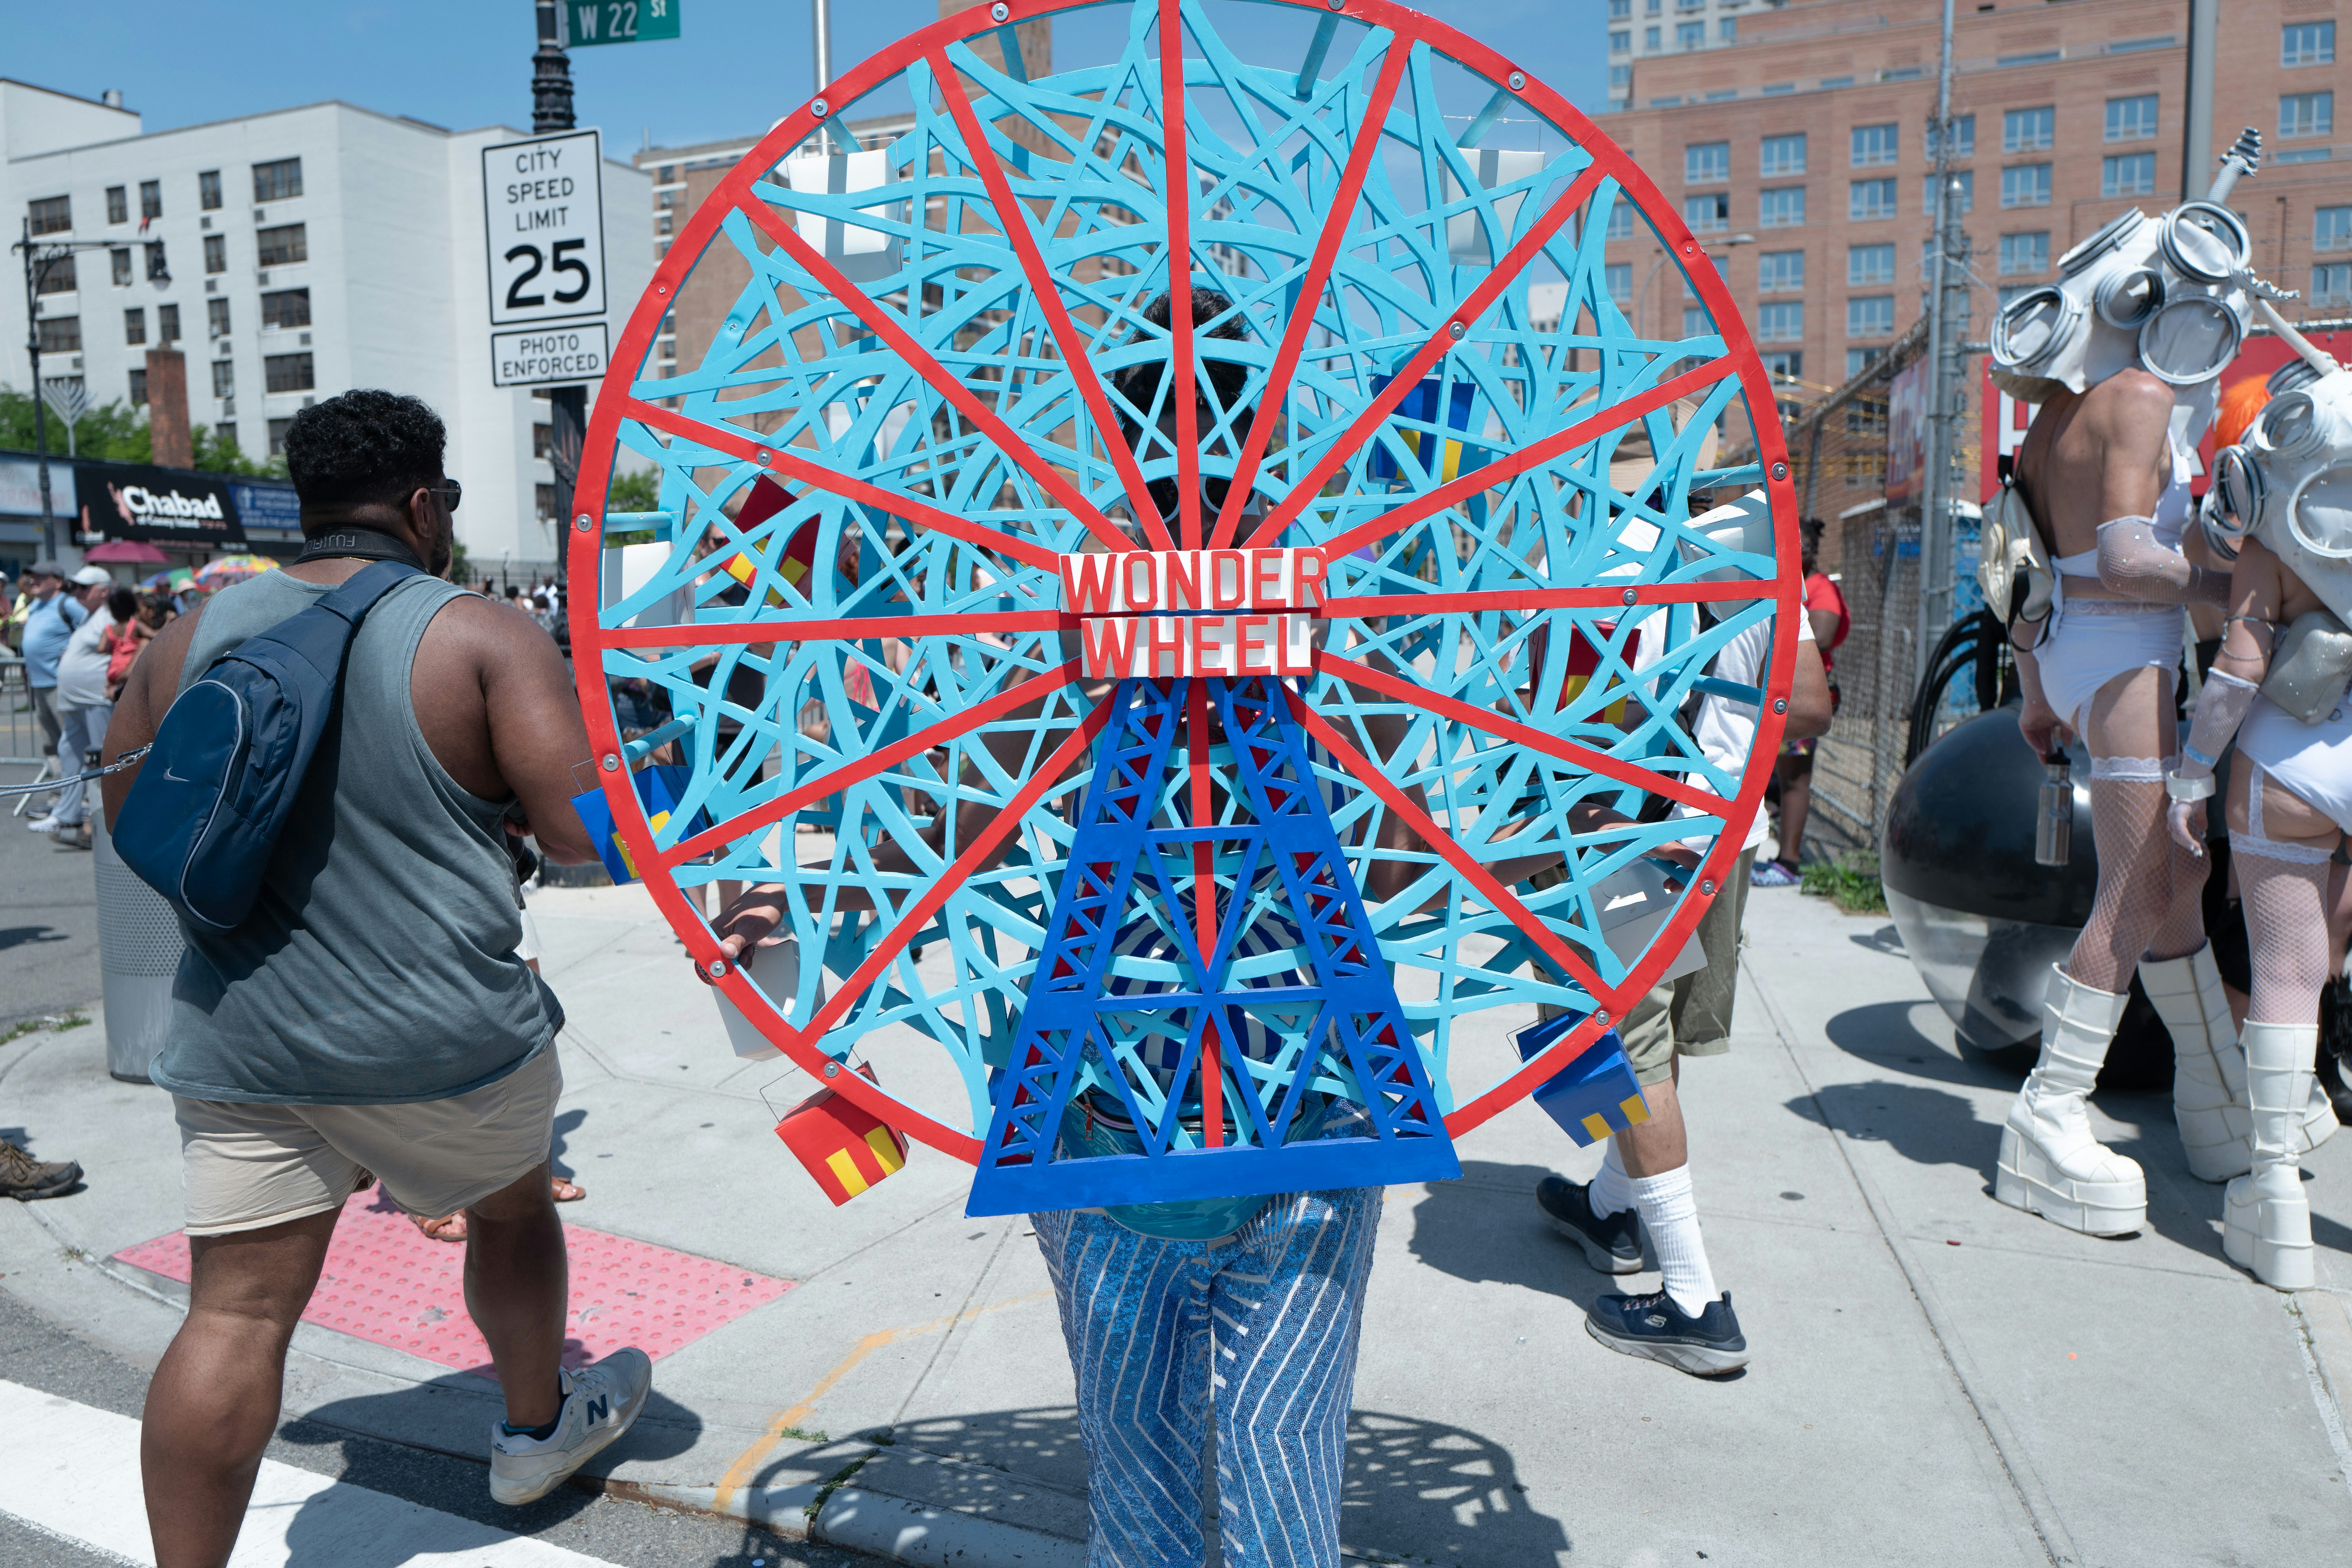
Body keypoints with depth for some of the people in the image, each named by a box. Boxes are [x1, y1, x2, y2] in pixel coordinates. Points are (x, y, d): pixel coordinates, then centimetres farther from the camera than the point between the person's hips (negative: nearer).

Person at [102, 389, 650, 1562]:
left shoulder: (194, 638, 4)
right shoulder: (481, 638, -11)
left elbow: (126, 815, 15)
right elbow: (584, 832, -17)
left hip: (238, 1042, 3)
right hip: (443, 1041, -3)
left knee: (236, 1314, 6)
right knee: (512, 1208, 23)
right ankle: (535, 1428, 45)